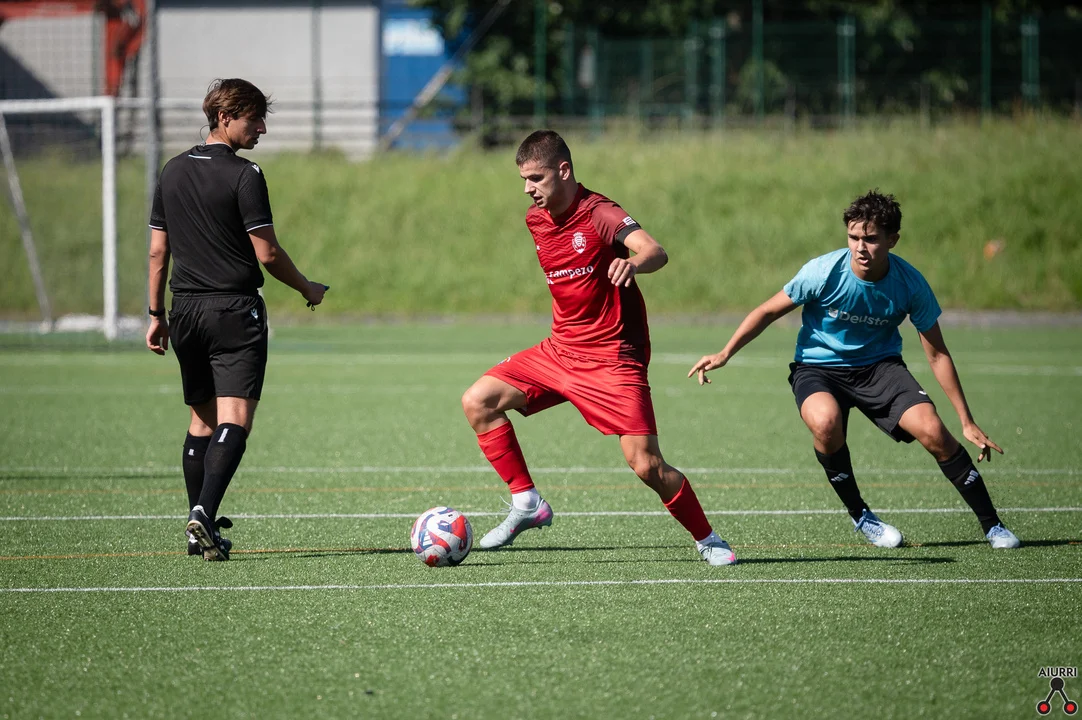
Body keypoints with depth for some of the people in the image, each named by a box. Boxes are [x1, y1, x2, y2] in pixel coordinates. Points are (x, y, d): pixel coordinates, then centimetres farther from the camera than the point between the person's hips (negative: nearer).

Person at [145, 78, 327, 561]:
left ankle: (198, 528, 12)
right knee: (234, 419, -10)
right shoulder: (244, 175, -10)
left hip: (186, 312, 6)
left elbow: (157, 251, 12)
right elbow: (267, 254, -10)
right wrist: (308, 290, 6)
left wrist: (156, 314, 18)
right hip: (235, 310, -6)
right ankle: (205, 513, -27)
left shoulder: (172, 172, 10)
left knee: (201, 420, 15)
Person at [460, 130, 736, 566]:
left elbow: (655, 252, -35)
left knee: (646, 465, -15)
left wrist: (633, 263, -57)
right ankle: (527, 504, 3)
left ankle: (707, 540, 6)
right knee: (478, 402, -4)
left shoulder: (599, 214, -17)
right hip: (560, 349, 7)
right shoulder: (535, 219, 6)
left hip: (612, 359, -7)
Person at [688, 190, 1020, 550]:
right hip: (818, 367, -1)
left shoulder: (910, 284, -16)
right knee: (825, 422, -35)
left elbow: (937, 355, -6)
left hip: (879, 365, 1)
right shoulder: (824, 272, -22)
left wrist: (967, 422, -5)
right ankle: (859, 515, -9)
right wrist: (724, 354, -12)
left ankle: (991, 524, -3)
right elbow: (768, 311, -5)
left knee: (933, 432, -21)